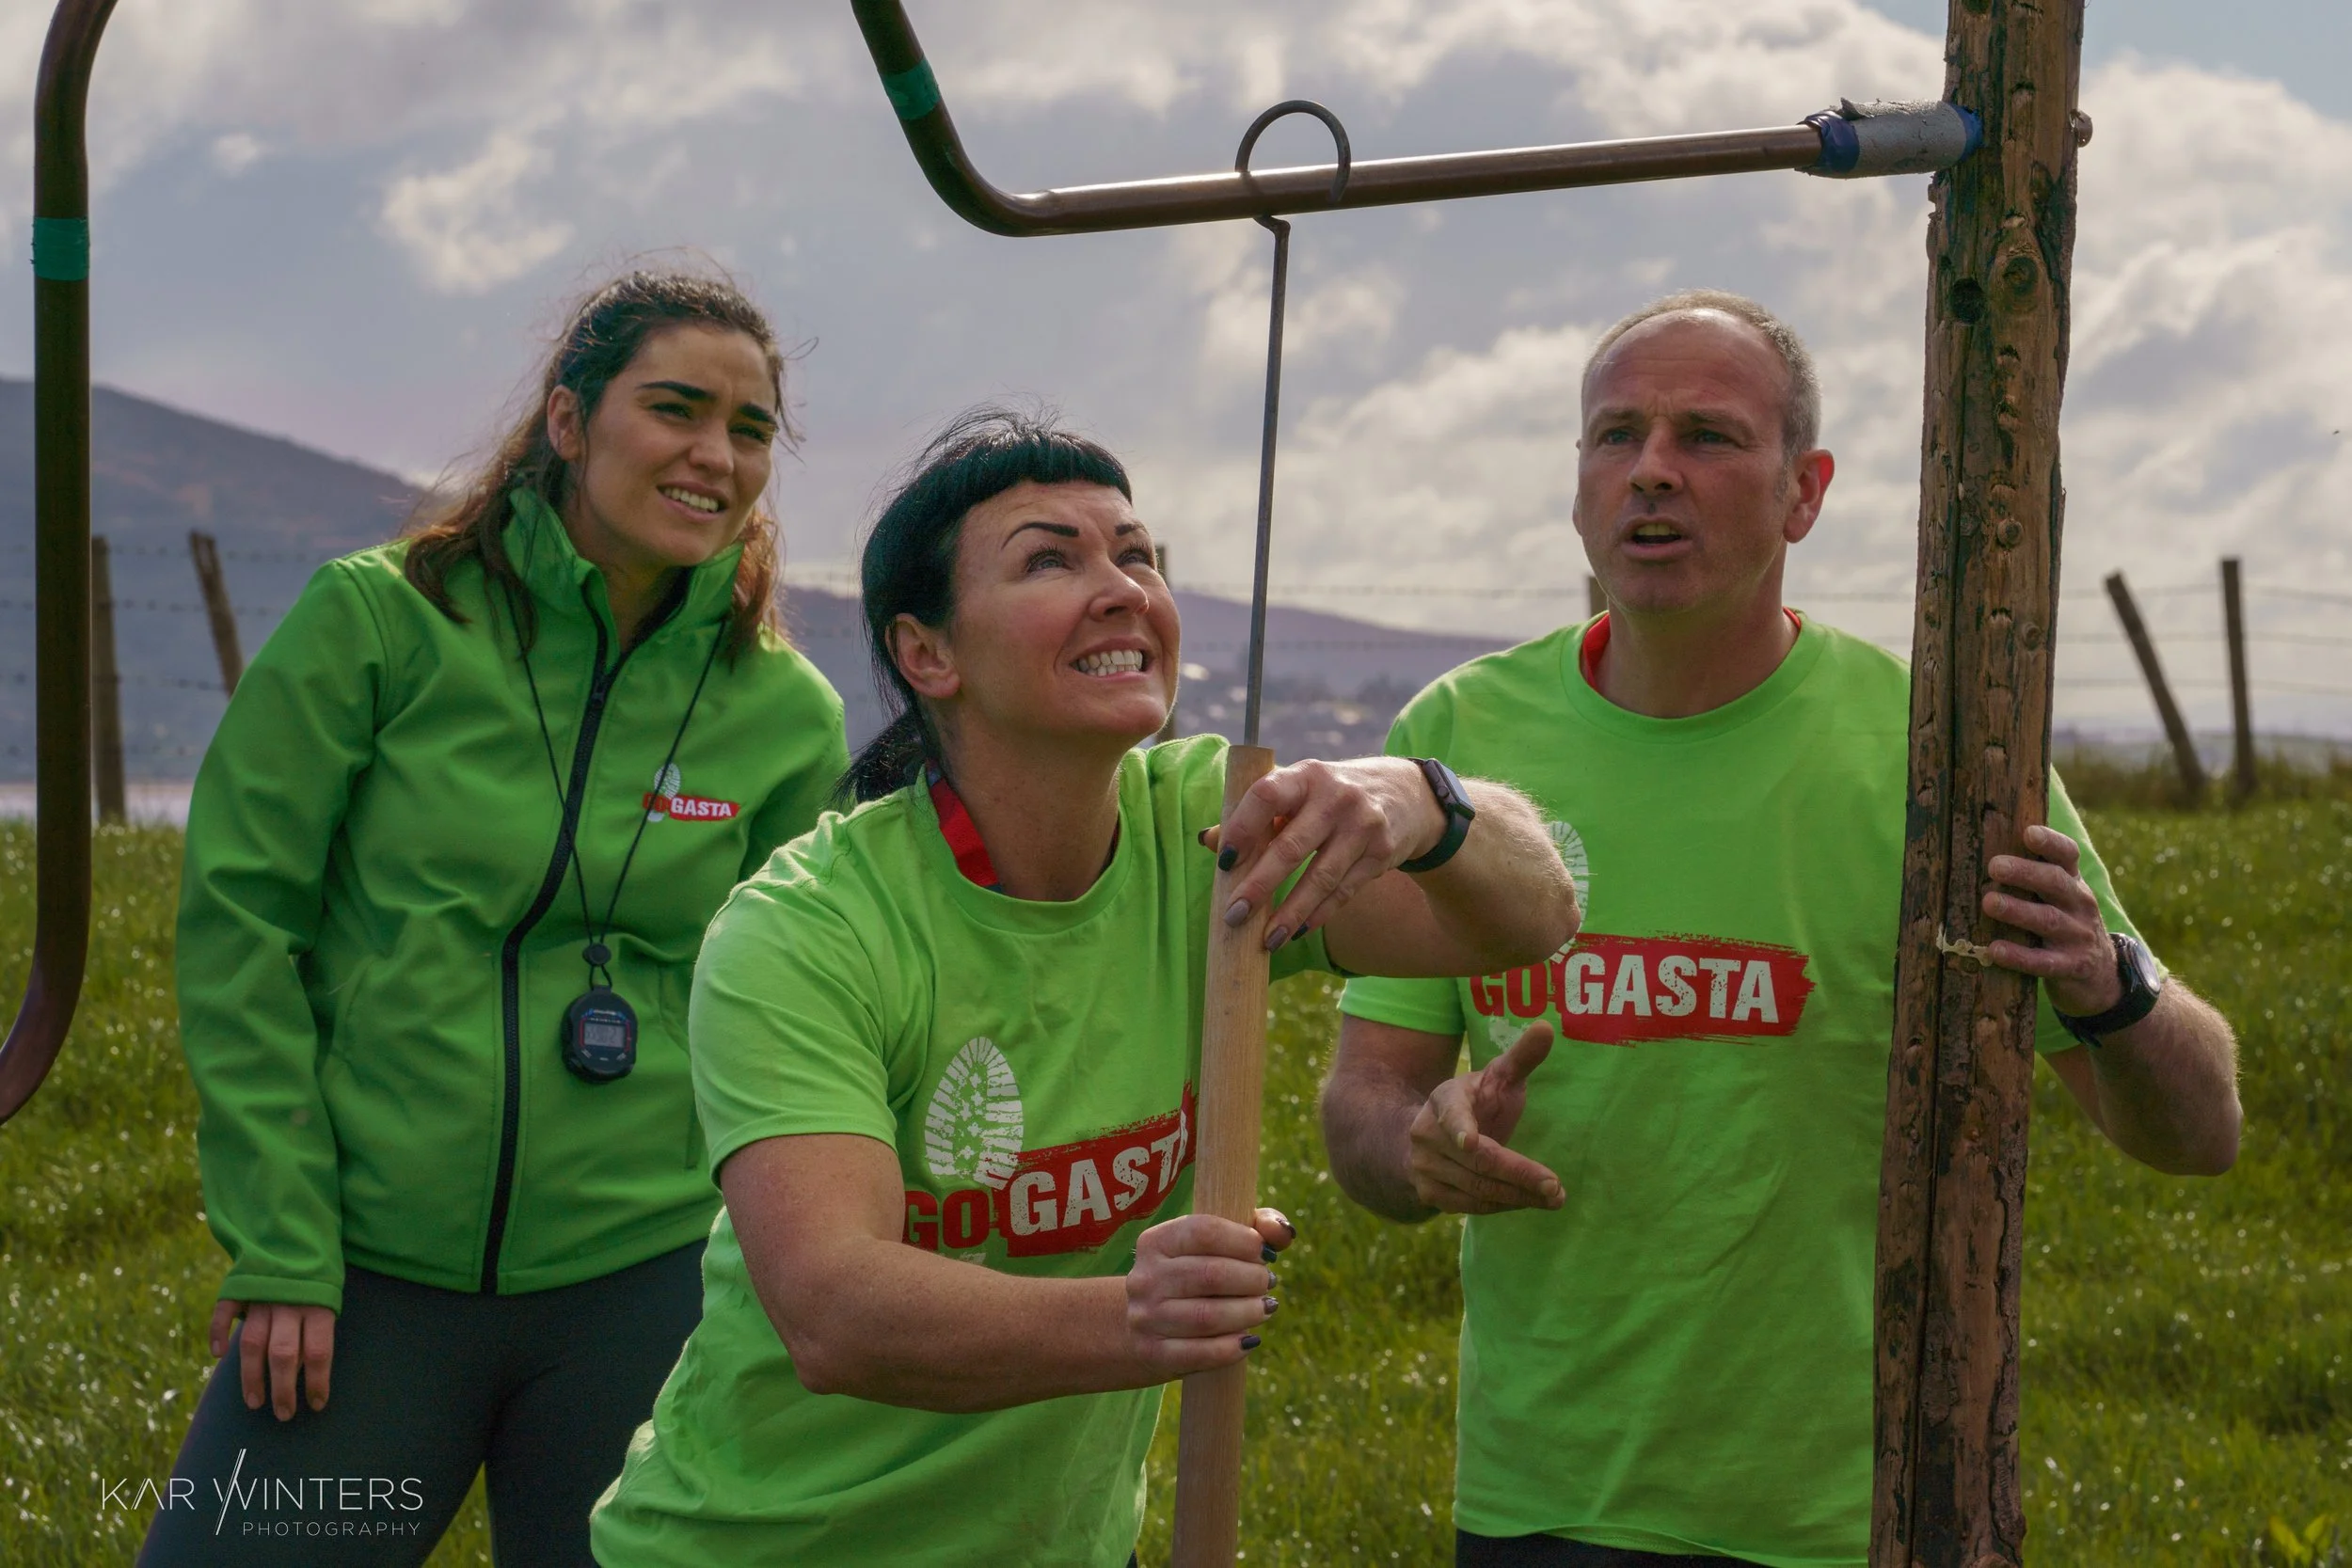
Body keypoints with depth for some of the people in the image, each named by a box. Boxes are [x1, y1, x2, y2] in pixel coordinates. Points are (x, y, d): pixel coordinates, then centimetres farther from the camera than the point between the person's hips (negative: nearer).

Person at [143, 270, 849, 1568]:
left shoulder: (786, 716, 4)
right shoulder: (378, 621, -3)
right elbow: (237, 925, -3)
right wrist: (281, 1248, -7)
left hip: (641, 1286, 1)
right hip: (367, 1272, -1)